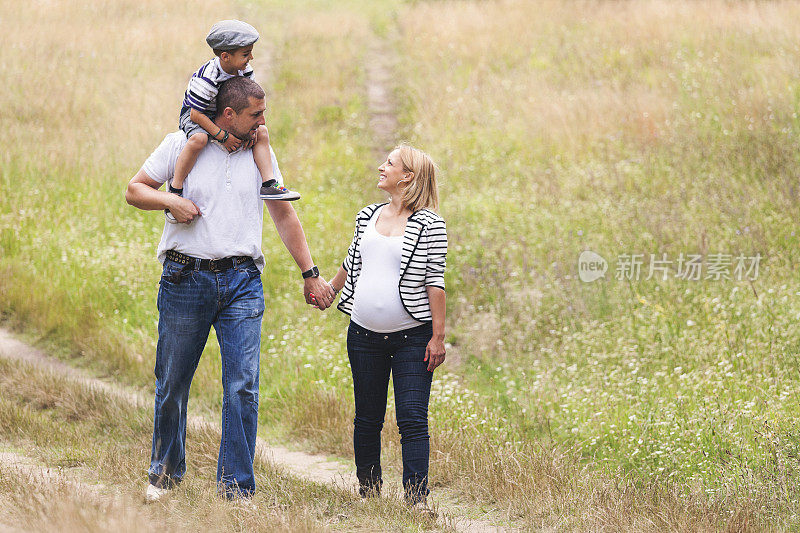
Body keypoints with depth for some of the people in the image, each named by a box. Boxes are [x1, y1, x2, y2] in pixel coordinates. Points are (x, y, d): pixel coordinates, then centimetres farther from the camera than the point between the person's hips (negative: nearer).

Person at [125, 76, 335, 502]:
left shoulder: (260, 153, 12)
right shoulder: (181, 145, 3)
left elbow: (284, 216, 18)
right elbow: (134, 190, 8)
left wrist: (309, 274, 17)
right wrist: (169, 201, -12)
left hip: (243, 281, 2)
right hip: (186, 278, -2)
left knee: (243, 386, -9)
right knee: (171, 383, 5)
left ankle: (236, 487, -4)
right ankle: (165, 472, 26)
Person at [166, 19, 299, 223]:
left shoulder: (245, 70, -9)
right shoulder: (207, 78, -32)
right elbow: (196, 114, -29)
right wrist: (223, 136, -29)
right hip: (193, 116, -8)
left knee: (262, 132, 0)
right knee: (199, 139, -39)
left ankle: (268, 184, 2)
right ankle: (175, 188, -27)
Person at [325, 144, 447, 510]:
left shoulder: (429, 224, -6)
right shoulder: (368, 216, 10)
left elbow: (435, 282, -7)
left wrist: (438, 335, -10)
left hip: (412, 338, -5)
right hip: (364, 335, 5)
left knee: (412, 419, -9)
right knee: (367, 418, 10)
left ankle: (416, 499, -12)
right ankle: (368, 491, 21)